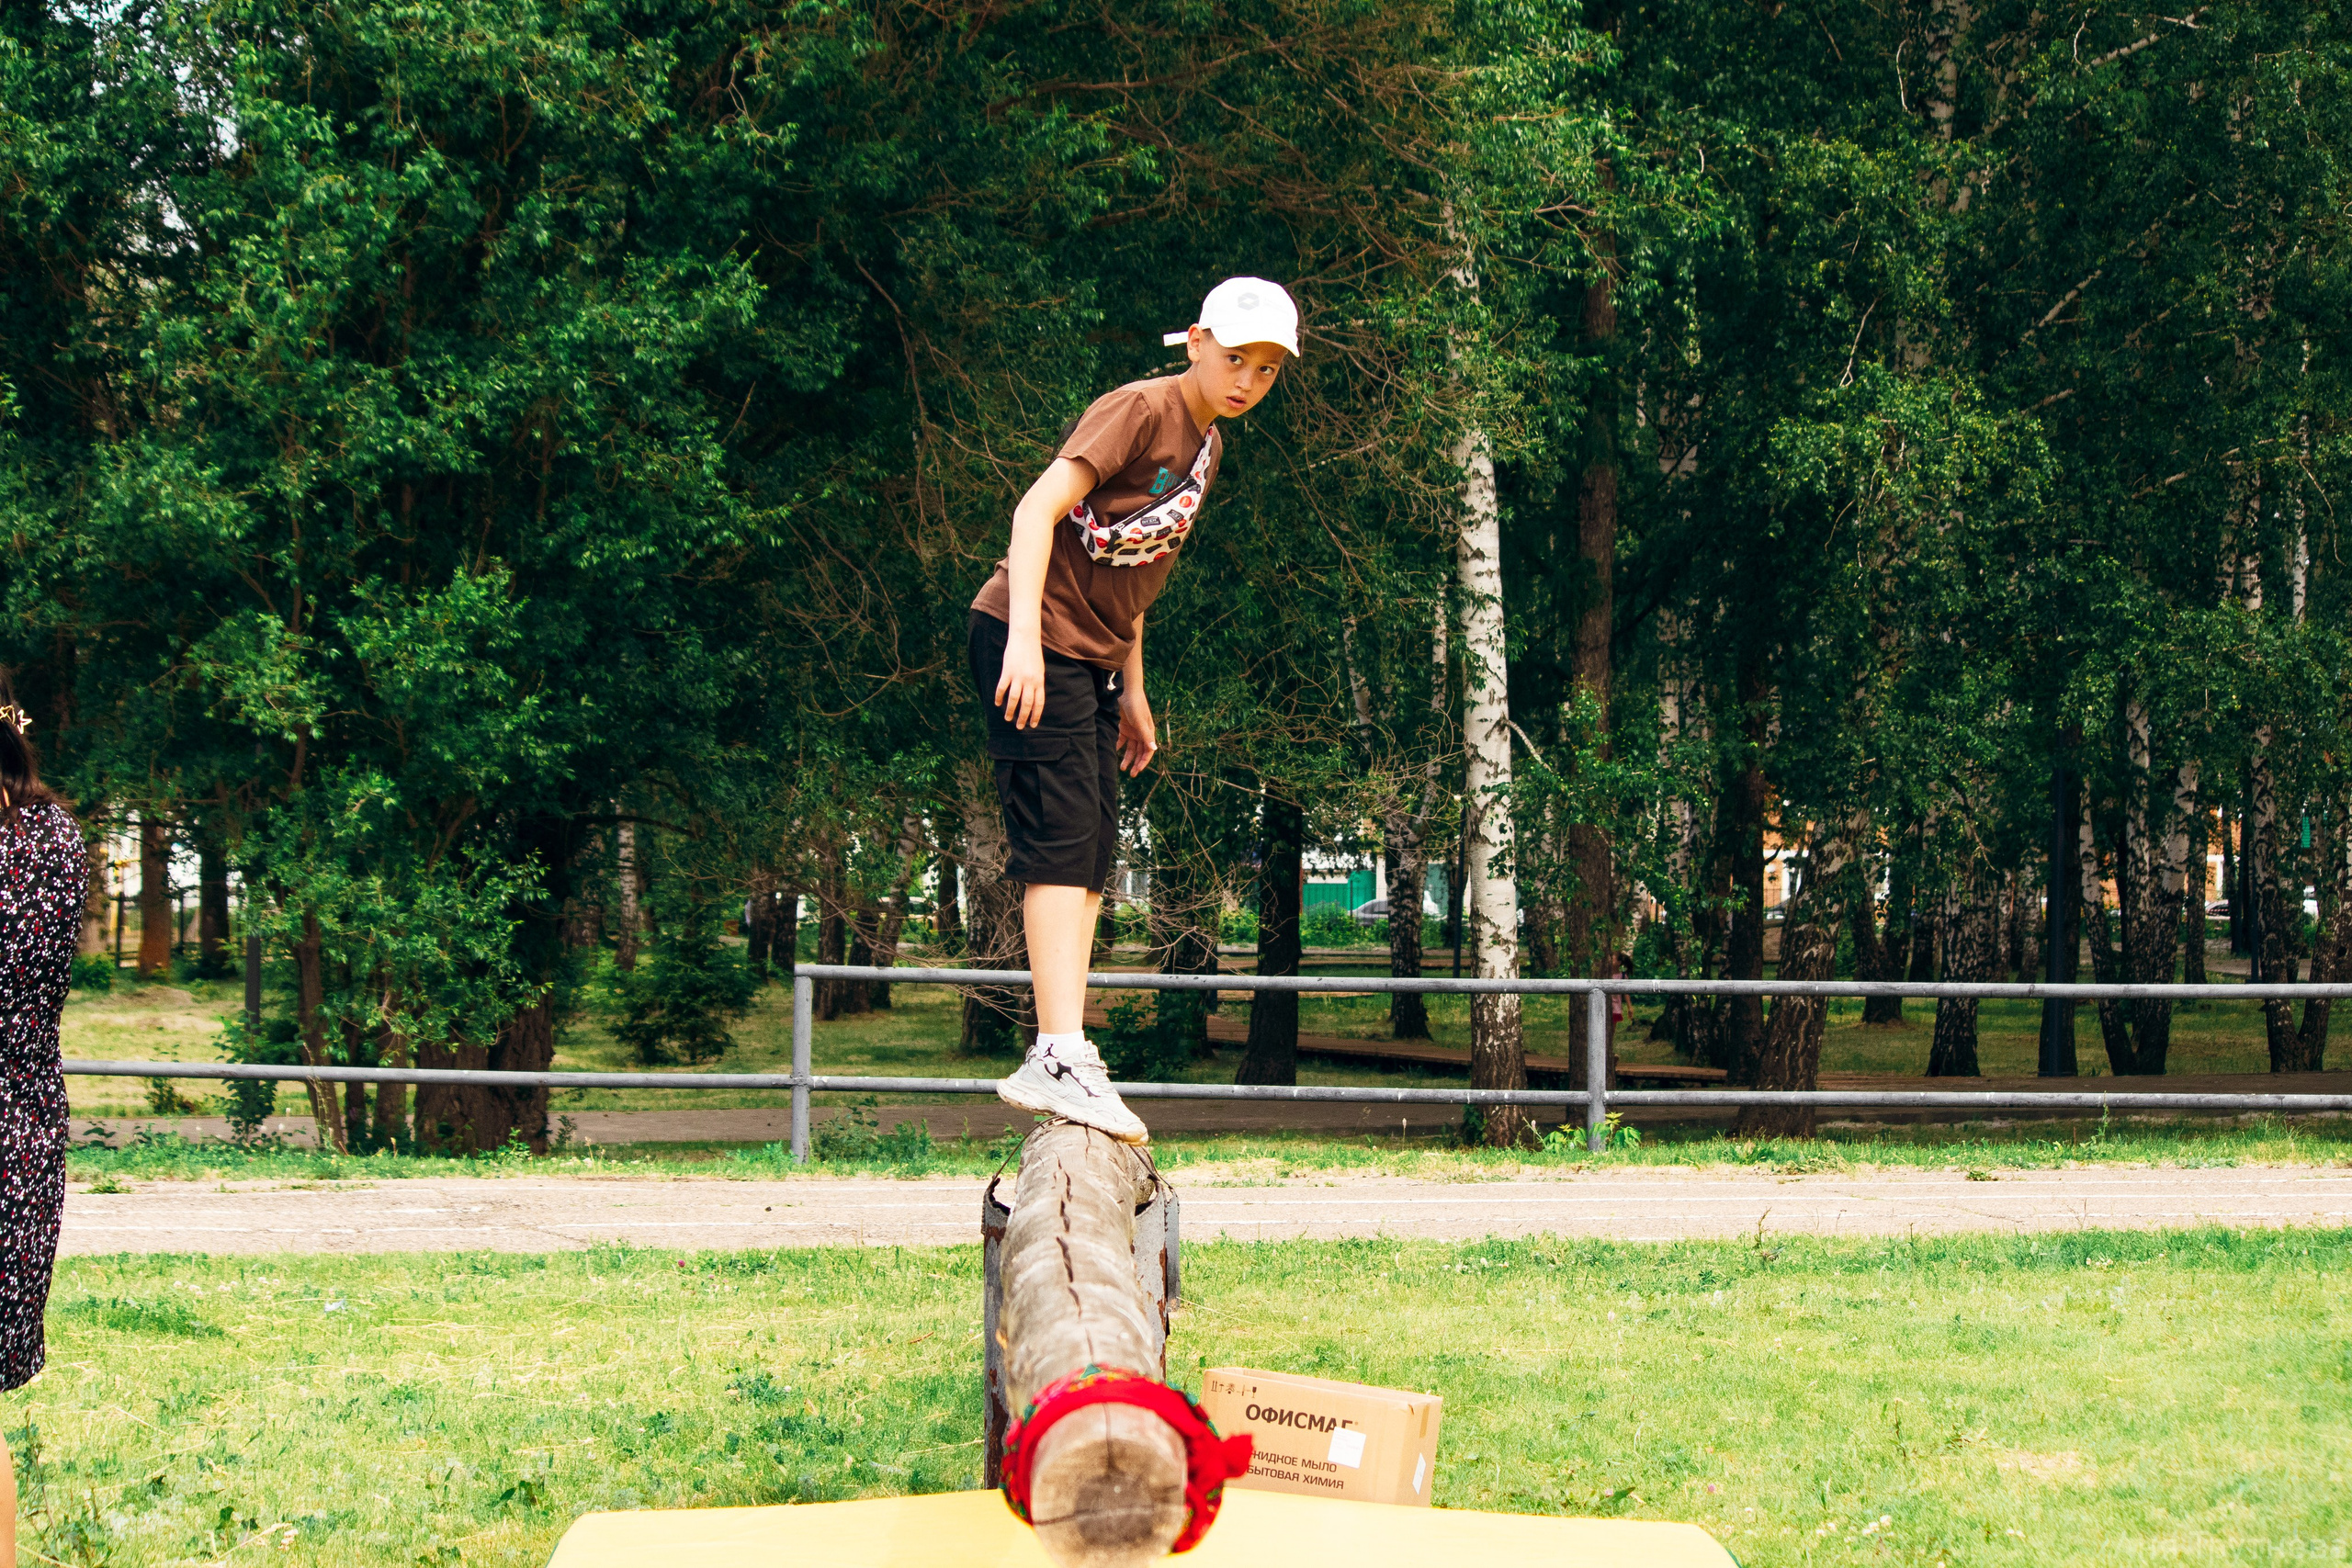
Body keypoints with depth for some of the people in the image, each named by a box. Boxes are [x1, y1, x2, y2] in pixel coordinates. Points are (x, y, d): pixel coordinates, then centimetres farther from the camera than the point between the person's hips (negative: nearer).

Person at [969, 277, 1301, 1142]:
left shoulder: (1206, 445, 15)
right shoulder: (1140, 410, -13)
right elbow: (1039, 507, -22)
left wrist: (1132, 689, 20)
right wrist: (1024, 637, -32)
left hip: (1091, 657, 9)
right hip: (1035, 645, -9)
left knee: (1092, 856, 7)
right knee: (1062, 845, -15)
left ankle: (1058, 1060, 9)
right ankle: (1060, 1059, -18)